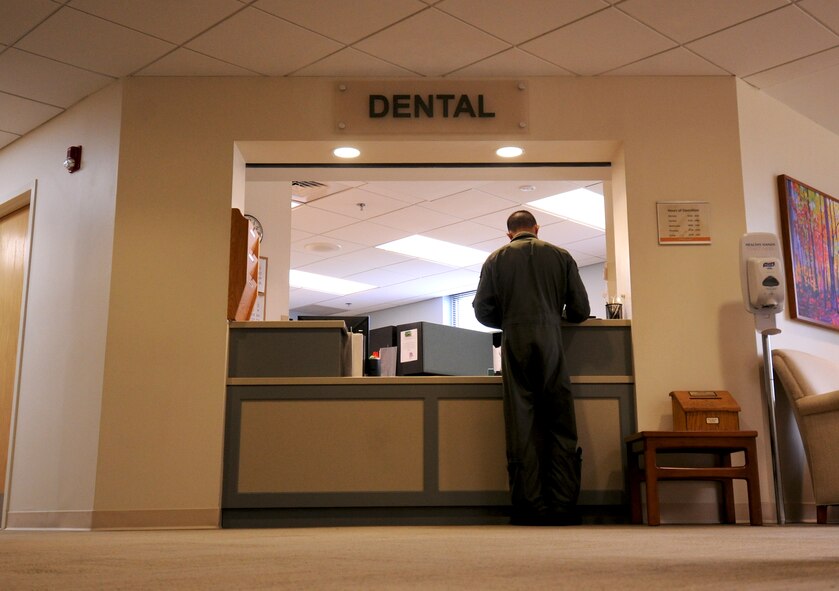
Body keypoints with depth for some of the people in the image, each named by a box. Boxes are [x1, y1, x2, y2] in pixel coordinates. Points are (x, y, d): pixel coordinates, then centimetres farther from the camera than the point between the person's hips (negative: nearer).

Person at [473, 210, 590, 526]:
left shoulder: (496, 259, 9)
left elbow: (483, 311, 6)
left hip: (515, 345, 1)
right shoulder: (561, 256, 9)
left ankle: (530, 508, 0)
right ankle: (563, 507, -3)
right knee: (561, 426, 2)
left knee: (522, 427, 1)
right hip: (551, 343, 0)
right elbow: (581, 310, 7)